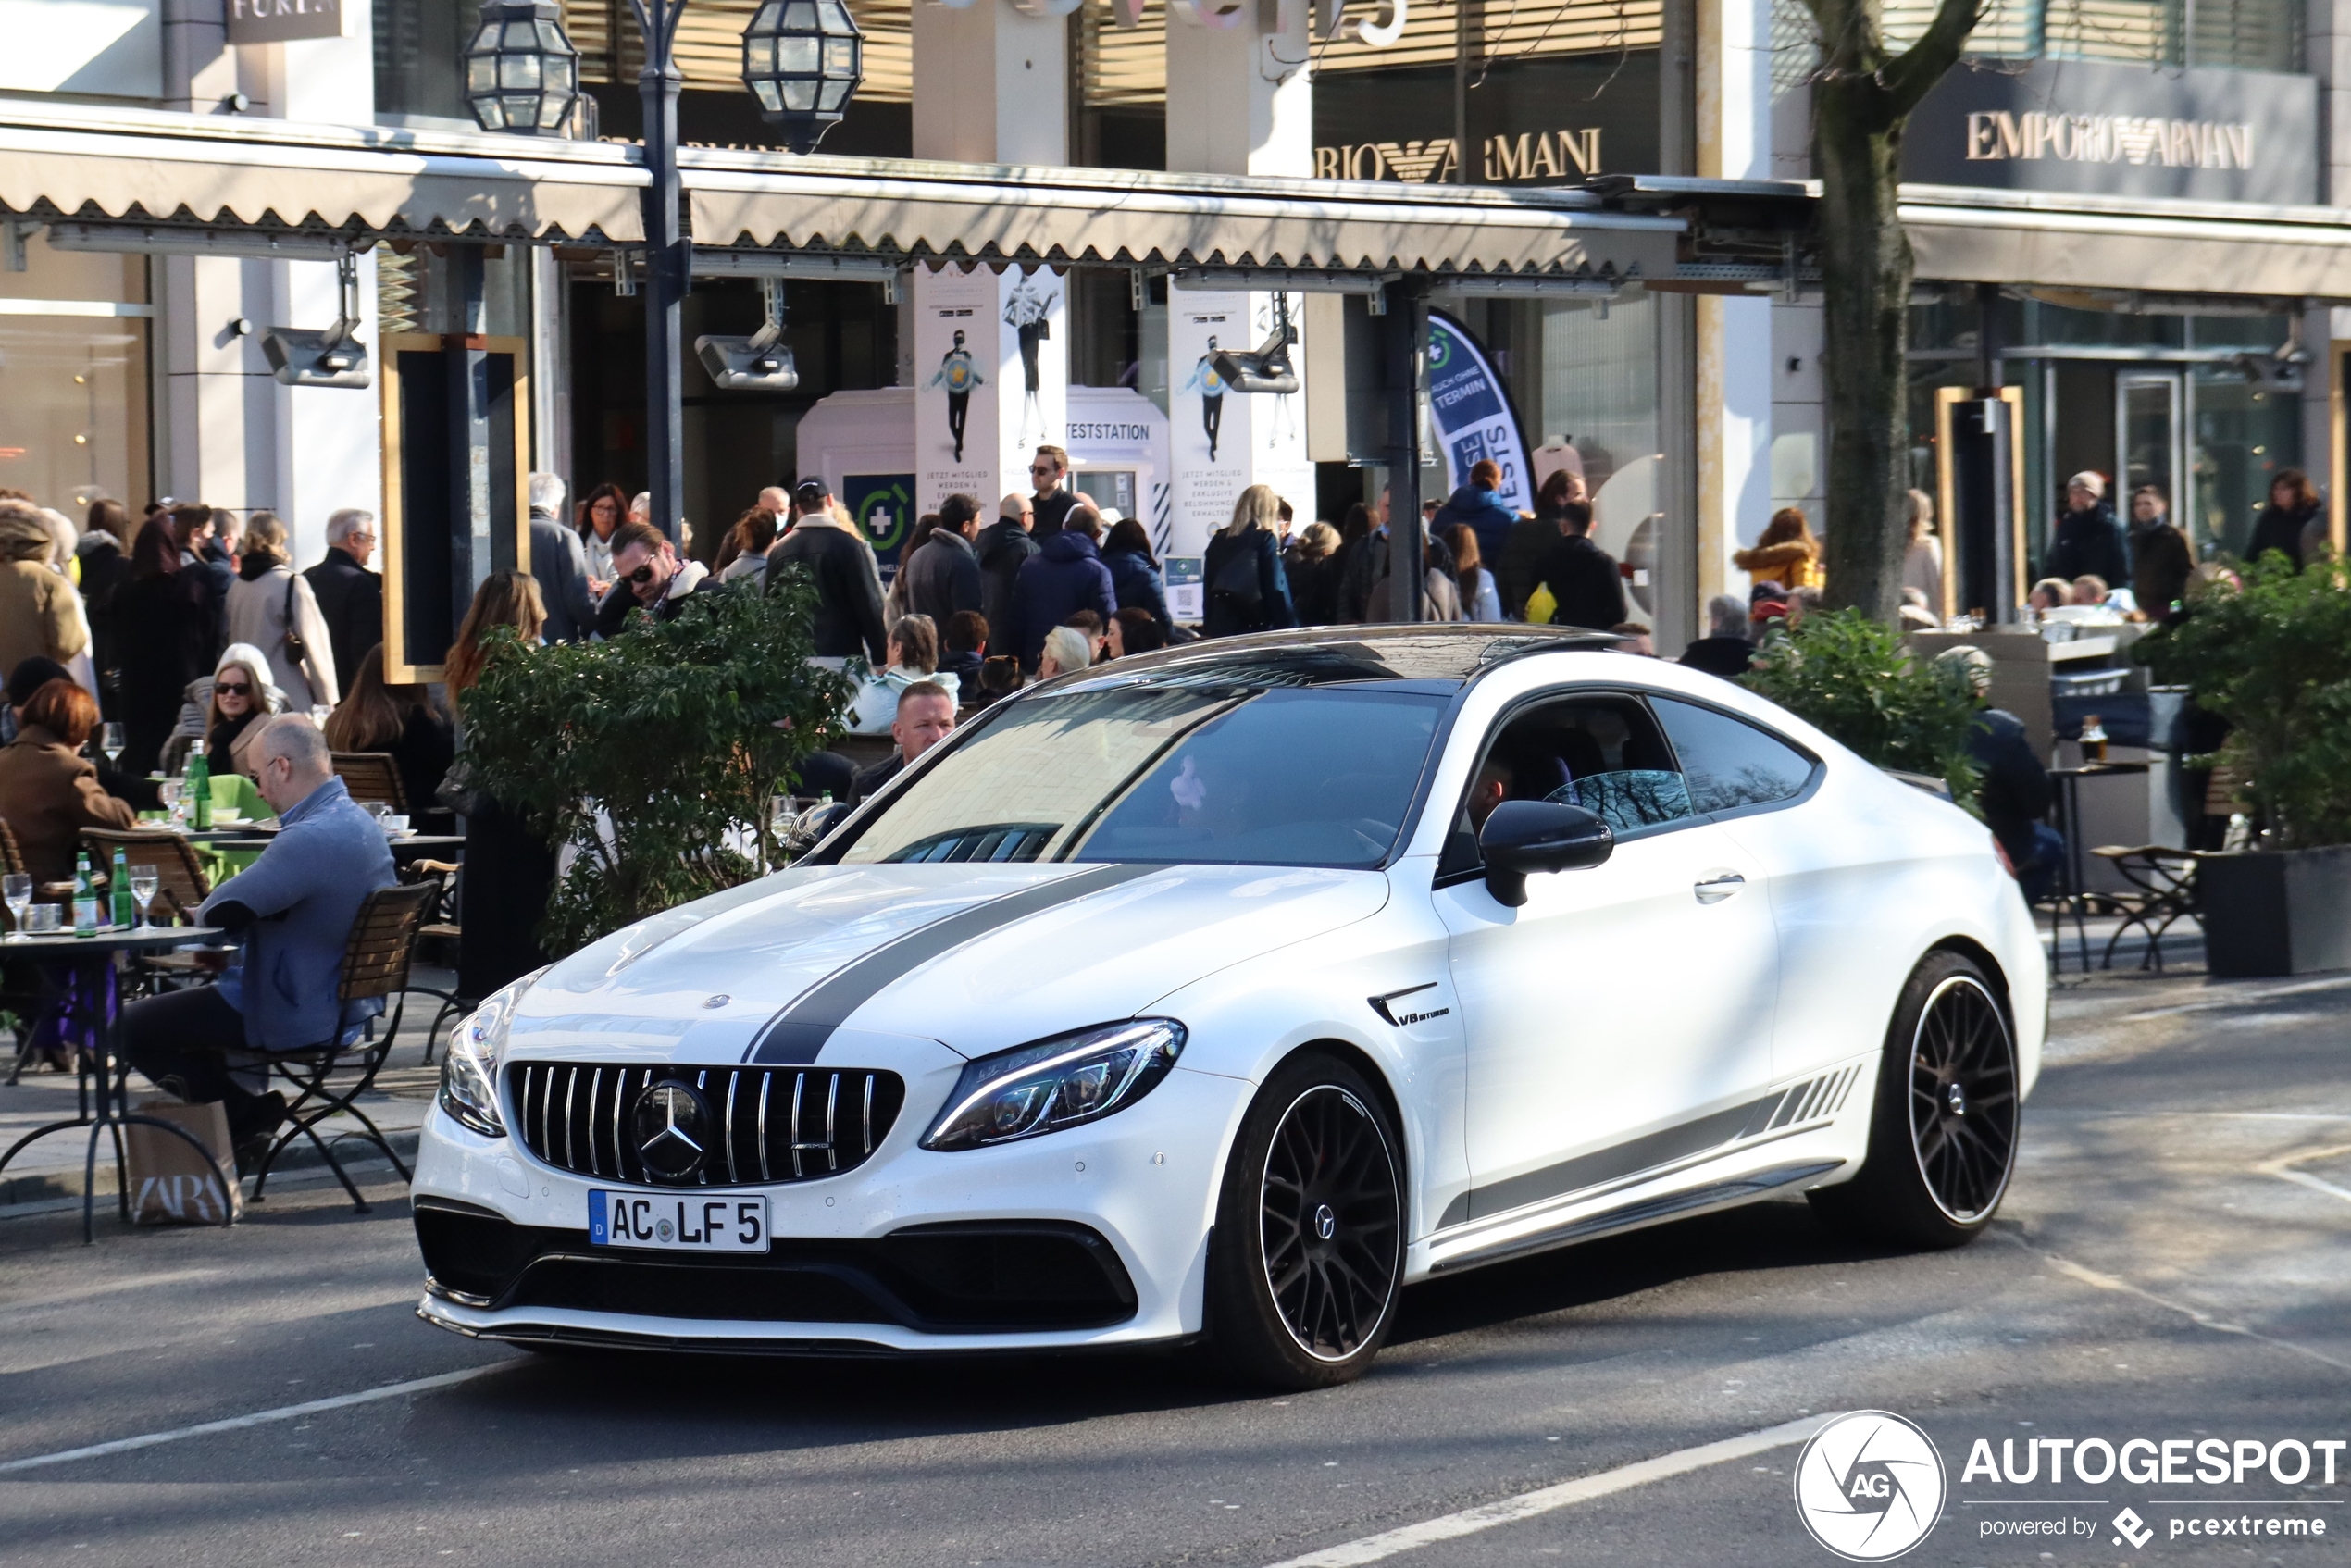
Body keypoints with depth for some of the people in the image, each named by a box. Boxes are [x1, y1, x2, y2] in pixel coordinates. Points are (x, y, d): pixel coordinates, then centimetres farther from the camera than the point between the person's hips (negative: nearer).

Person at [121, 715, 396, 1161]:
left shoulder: (309, 838, -28)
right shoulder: (361, 823, 5)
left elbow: (219, 911, -24)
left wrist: (202, 912, -1)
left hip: (296, 1019, -10)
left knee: (131, 1028, -1)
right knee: (193, 995, 31)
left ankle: (246, 1113, 7)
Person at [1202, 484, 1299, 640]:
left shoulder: (1219, 539, 12)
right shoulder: (1265, 539, -5)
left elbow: (1208, 586, 15)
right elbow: (1277, 588, -10)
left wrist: (1208, 627, 20)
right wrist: (1289, 630, -8)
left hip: (1219, 628, 6)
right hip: (1256, 627, -5)